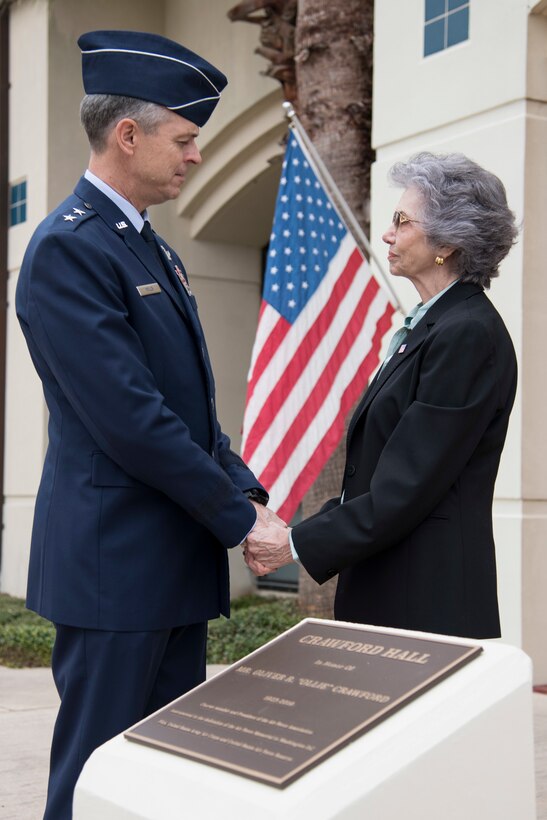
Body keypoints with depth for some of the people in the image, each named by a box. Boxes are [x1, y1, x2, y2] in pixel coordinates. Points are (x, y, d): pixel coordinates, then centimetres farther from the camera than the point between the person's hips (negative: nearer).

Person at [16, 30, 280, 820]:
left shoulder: (152, 248, 14)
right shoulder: (68, 248, -15)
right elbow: (130, 421, -21)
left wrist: (246, 488, 3)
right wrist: (239, 516, -14)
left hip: (178, 560, 9)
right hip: (116, 561, -9)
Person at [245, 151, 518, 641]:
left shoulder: (470, 334, -16)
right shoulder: (430, 325, 14)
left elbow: (409, 486, -19)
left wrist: (298, 544, -15)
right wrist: (301, 531, 6)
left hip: (429, 600, -9)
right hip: (386, 588, 9)